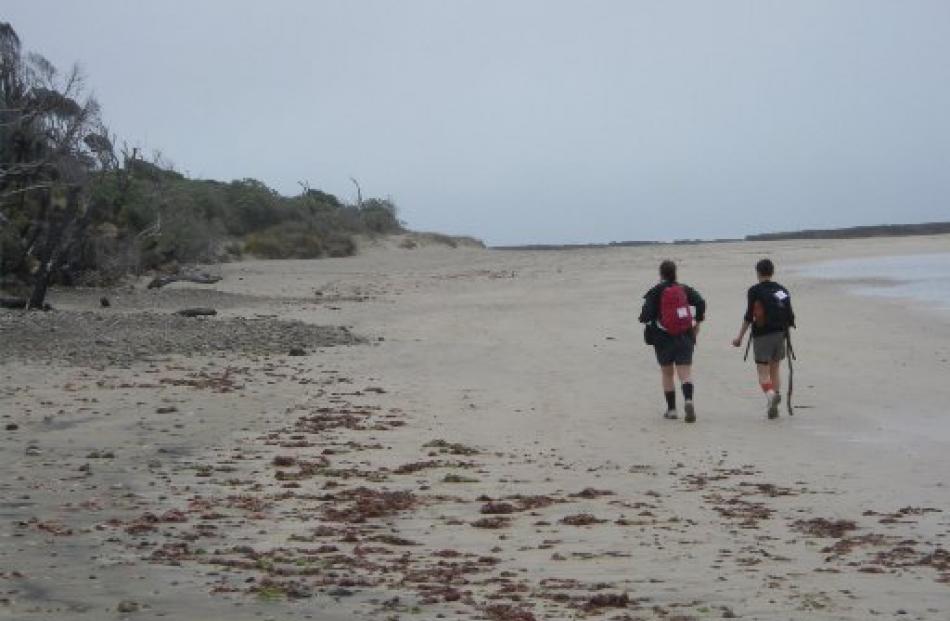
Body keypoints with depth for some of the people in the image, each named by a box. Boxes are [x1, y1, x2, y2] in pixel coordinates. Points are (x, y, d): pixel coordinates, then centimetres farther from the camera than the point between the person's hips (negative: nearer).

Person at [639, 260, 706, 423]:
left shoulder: (655, 292, -4)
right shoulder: (685, 289, 5)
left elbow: (646, 315, -11)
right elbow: (700, 302, -8)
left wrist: (643, 318, 12)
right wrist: (698, 321, 3)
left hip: (663, 338, -1)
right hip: (685, 337, 1)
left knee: (666, 373, 13)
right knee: (685, 372, -3)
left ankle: (671, 409, 12)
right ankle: (688, 400, -29)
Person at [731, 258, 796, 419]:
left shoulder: (754, 291, -6)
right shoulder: (782, 290, 8)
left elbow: (749, 316, -9)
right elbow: (790, 317, 9)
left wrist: (740, 337, -2)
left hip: (762, 334, -4)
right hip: (780, 334, 4)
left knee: (763, 370, -3)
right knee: (775, 369, 16)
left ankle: (769, 393, -28)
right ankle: (777, 393, 10)